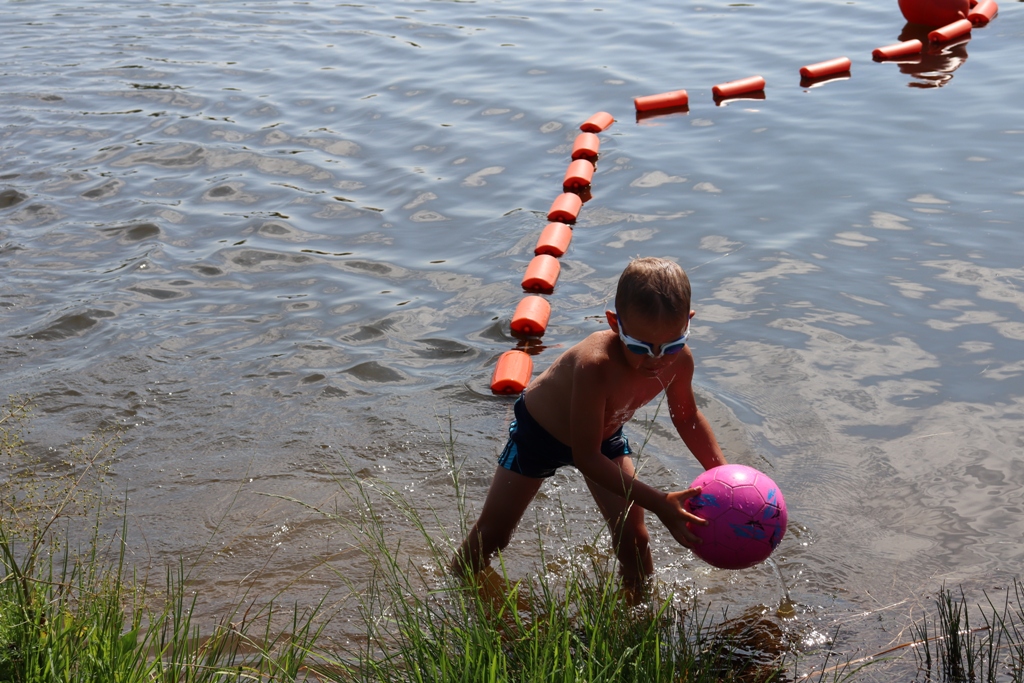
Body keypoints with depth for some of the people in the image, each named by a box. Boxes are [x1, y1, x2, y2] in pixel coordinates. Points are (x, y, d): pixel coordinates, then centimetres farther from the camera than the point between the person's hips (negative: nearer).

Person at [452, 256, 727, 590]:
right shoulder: (595, 365, -47)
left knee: (633, 538, -2)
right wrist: (659, 503, -43)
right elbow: (586, 456, -40)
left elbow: (687, 417, -4)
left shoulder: (679, 361, -27)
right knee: (490, 536, 9)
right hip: (539, 429, -4)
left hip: (604, 434, 4)